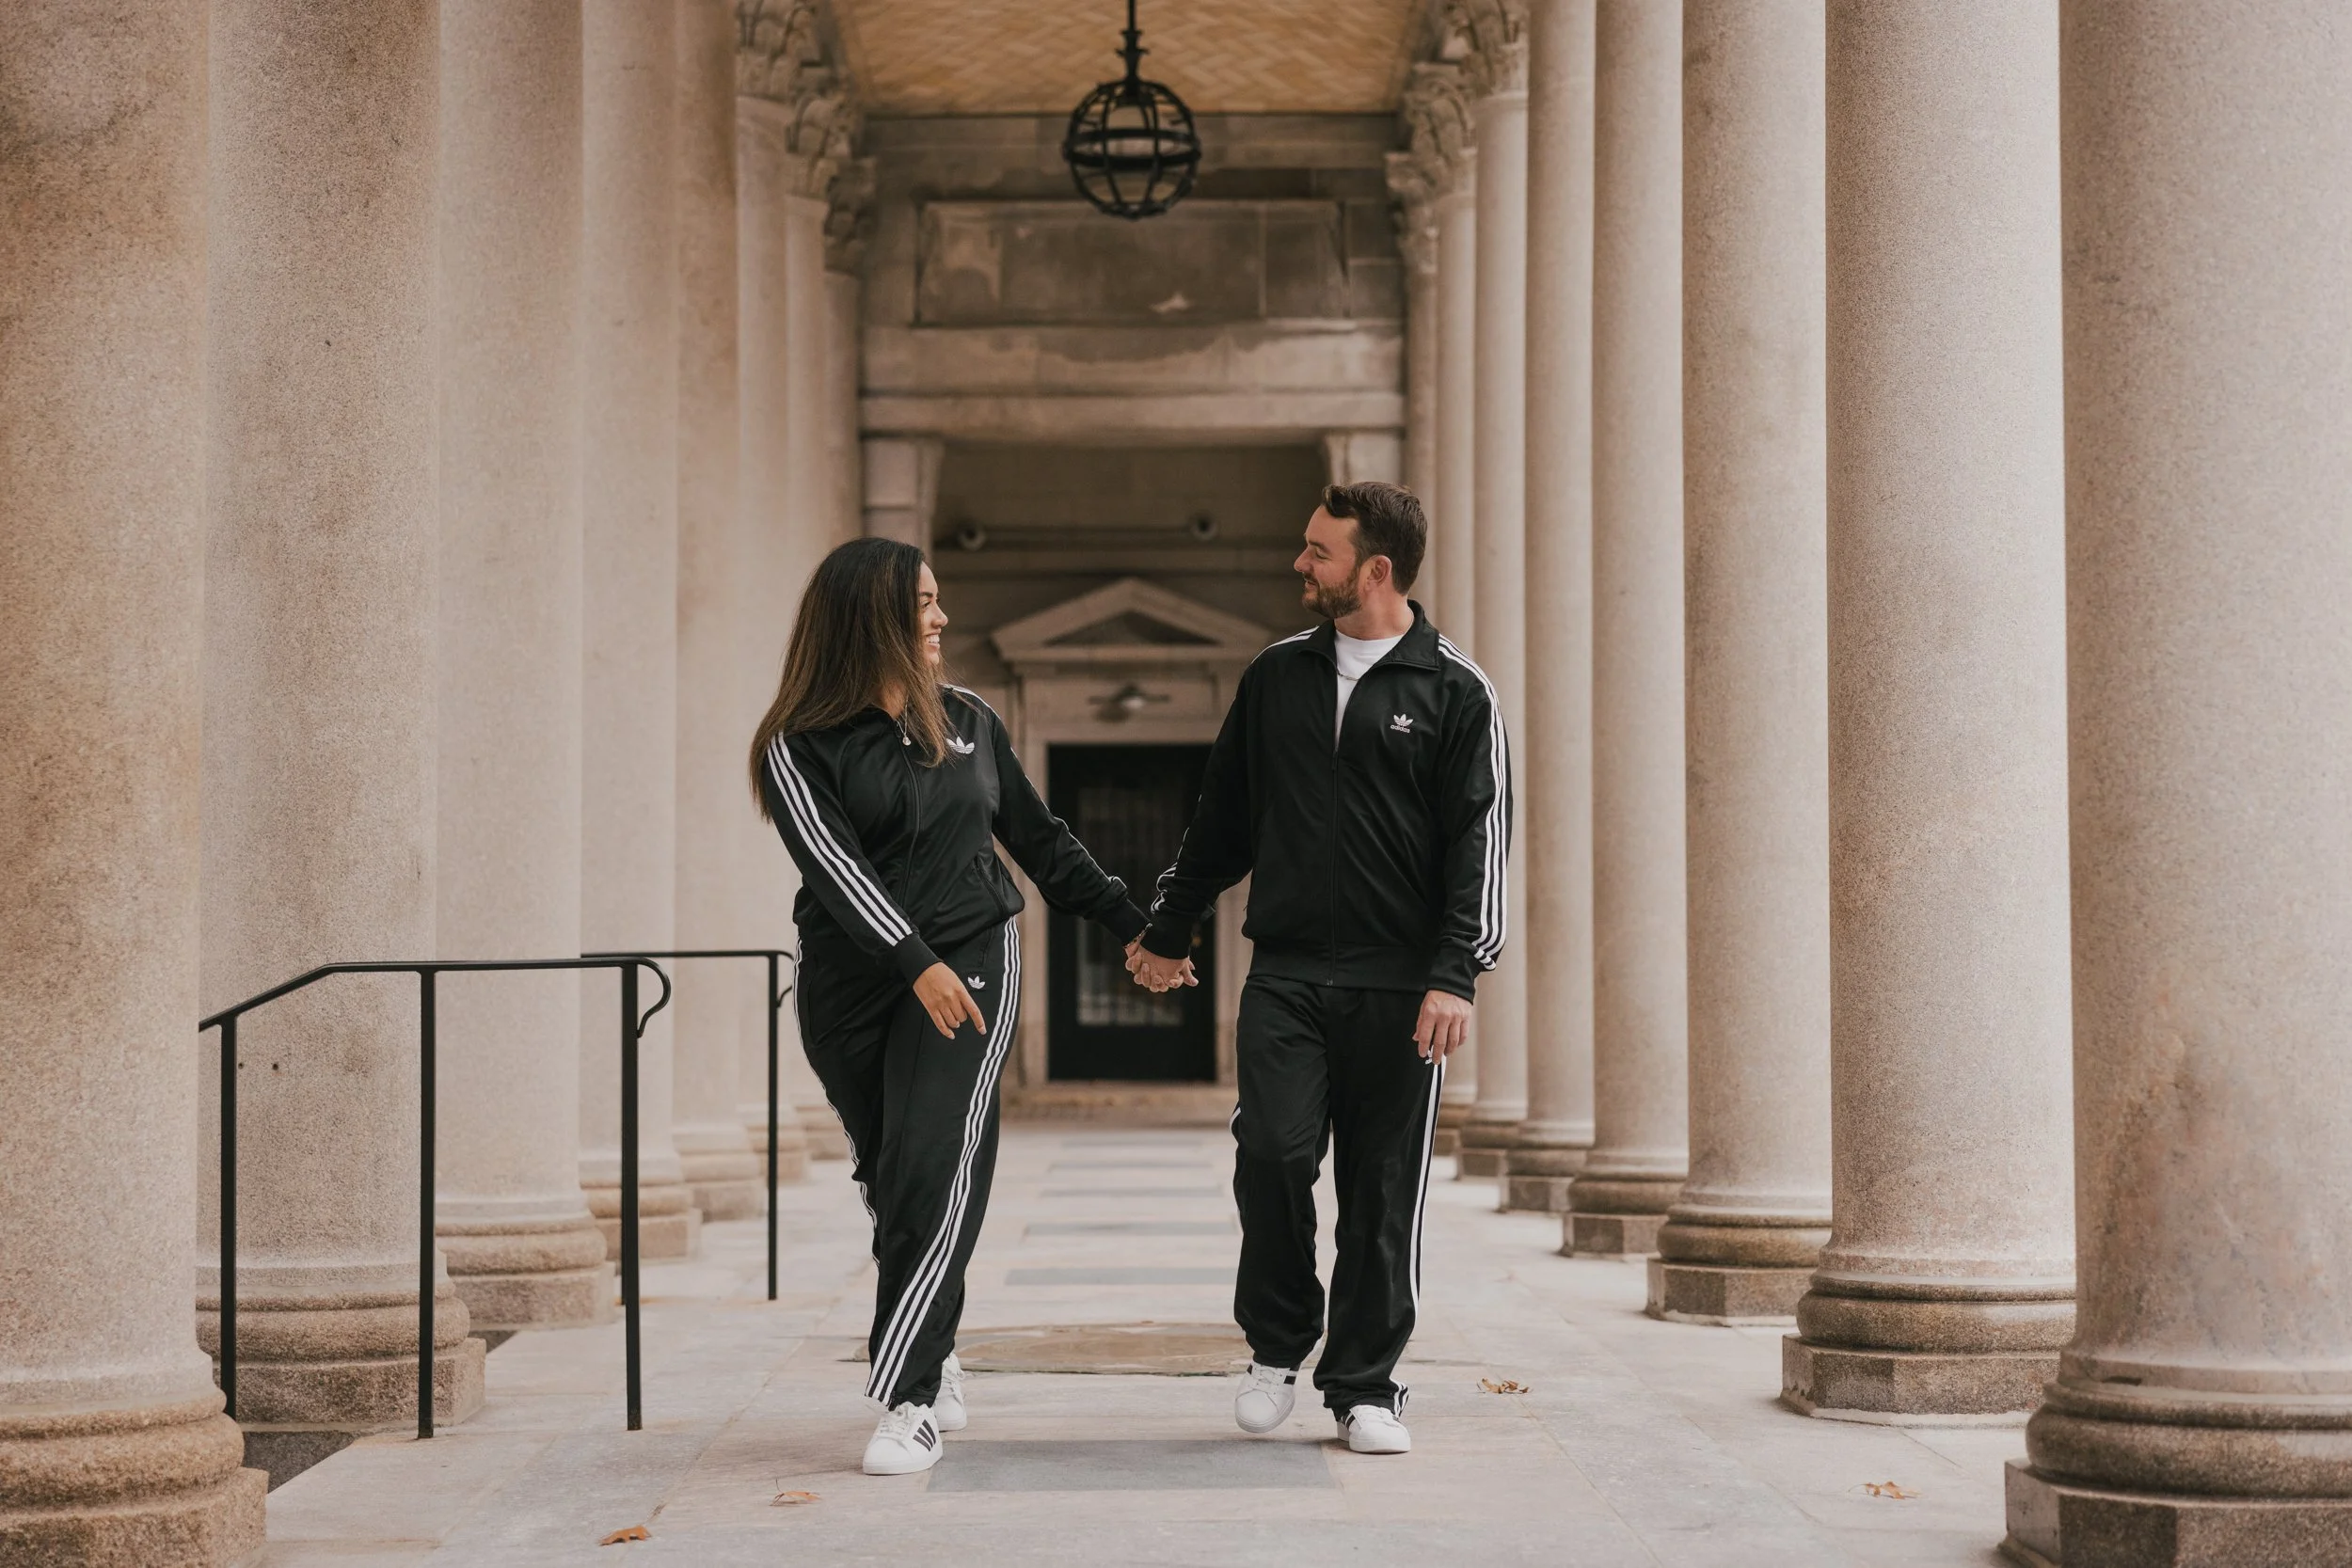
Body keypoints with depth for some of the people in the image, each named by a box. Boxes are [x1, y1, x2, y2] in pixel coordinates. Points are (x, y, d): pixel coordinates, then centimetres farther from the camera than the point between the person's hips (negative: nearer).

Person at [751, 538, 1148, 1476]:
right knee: (889, 1181, 7)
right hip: (851, 984, 0)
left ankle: (909, 1400, -16)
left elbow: (1039, 839, 19)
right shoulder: (802, 745, -2)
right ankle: (938, 1370, 25)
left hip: (970, 963, 0)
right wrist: (914, 963, -26)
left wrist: (1129, 925, 19)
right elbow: (833, 862, -14)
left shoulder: (970, 722, 11)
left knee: (932, 1174, -14)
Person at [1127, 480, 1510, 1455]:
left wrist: (1454, 975, -13)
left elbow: (1478, 846, -3)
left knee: (1383, 1190, 2)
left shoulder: (1454, 694, 1)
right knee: (1272, 1152, -12)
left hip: (1397, 988, -2)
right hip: (1285, 978, 2)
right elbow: (1221, 819, 21)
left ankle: (1363, 1386, 14)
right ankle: (1276, 1345, 10)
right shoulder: (1276, 677, 13)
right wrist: (1168, 932, 23)